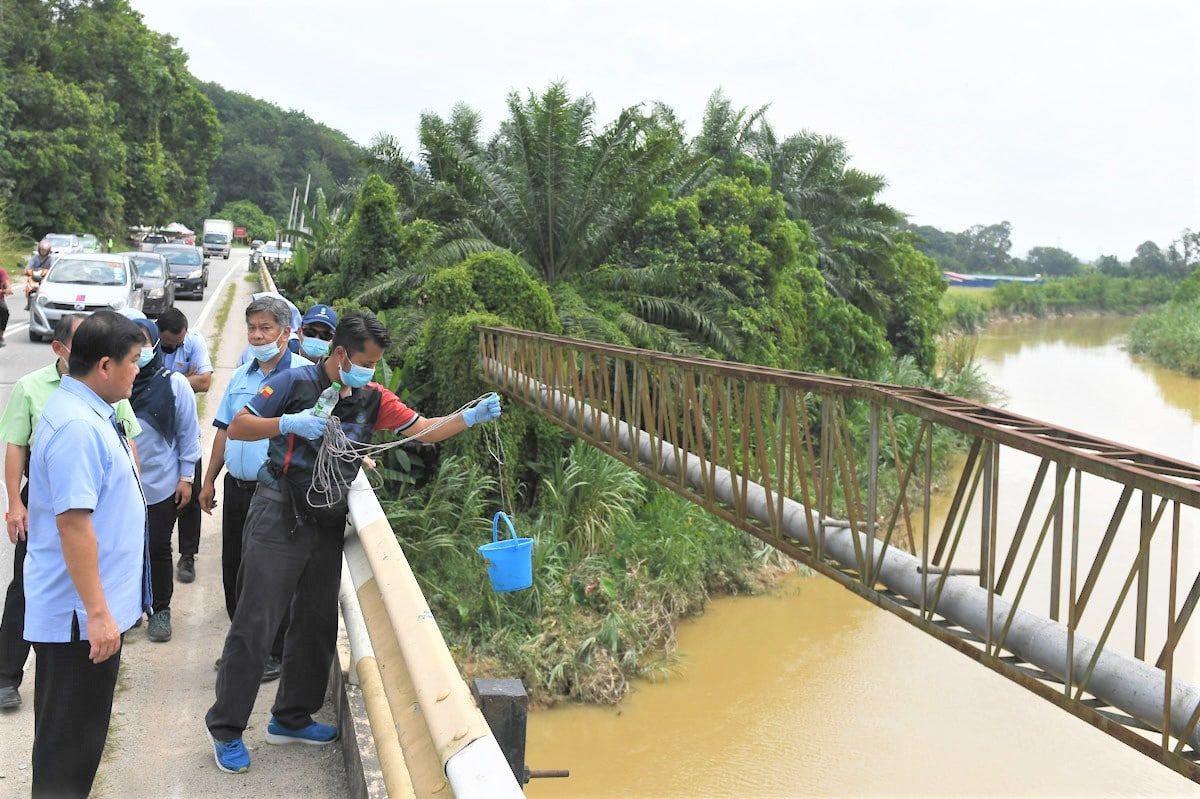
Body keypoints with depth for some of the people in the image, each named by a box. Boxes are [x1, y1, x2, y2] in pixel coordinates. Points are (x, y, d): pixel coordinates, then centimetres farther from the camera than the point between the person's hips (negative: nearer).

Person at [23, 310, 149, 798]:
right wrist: (97, 613, -26)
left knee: (71, 730, 22)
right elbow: (73, 524, -29)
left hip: (81, 609, 10)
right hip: (80, 612, -10)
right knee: (70, 739, 3)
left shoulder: (86, 412, 8)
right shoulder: (78, 427, -25)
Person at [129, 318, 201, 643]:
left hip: (161, 484, -2)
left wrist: (186, 478, -2)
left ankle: (160, 610, 22)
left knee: (158, 549, 7)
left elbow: (188, 432, -2)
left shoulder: (174, 383, -7)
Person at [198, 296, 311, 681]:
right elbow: (224, 430, 17)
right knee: (234, 571, 15)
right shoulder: (240, 376, 12)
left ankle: (277, 653, 17)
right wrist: (209, 481, 17)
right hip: (238, 487, 7)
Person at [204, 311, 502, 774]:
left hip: (328, 526, 6)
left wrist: (471, 417, -13)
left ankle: (291, 719, 29)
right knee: (255, 624, -3)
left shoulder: (373, 399, 5)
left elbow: (424, 430, 2)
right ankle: (225, 729, 9)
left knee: (317, 625, 13)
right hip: (278, 522, -6)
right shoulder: (295, 383, -10)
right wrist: (288, 424, -25)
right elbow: (237, 428, -9)